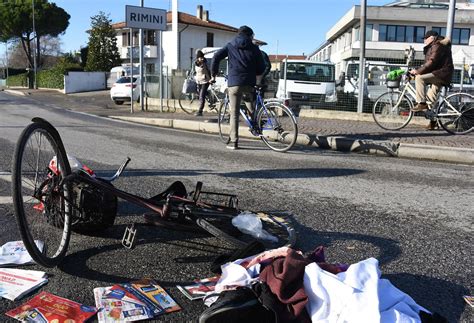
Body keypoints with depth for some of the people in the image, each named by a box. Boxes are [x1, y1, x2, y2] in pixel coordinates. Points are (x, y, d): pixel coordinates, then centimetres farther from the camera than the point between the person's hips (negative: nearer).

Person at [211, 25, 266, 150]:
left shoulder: (230, 46, 12)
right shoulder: (254, 48, 10)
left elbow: (216, 57, 0)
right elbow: (261, 68, 8)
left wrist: (213, 74, 9)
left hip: (233, 82, 0)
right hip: (249, 83, 0)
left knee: (234, 113, 2)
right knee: (252, 110, 23)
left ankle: (234, 141, 2)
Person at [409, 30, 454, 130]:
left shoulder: (438, 46, -12)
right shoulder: (433, 47, 21)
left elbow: (431, 62, -23)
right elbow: (428, 63, 21)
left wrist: (418, 71, -23)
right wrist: (417, 70, 10)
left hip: (442, 74, -11)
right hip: (439, 74, 11)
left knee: (419, 78, -27)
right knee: (431, 97, 12)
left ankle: (421, 103, -29)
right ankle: (434, 121, 19)